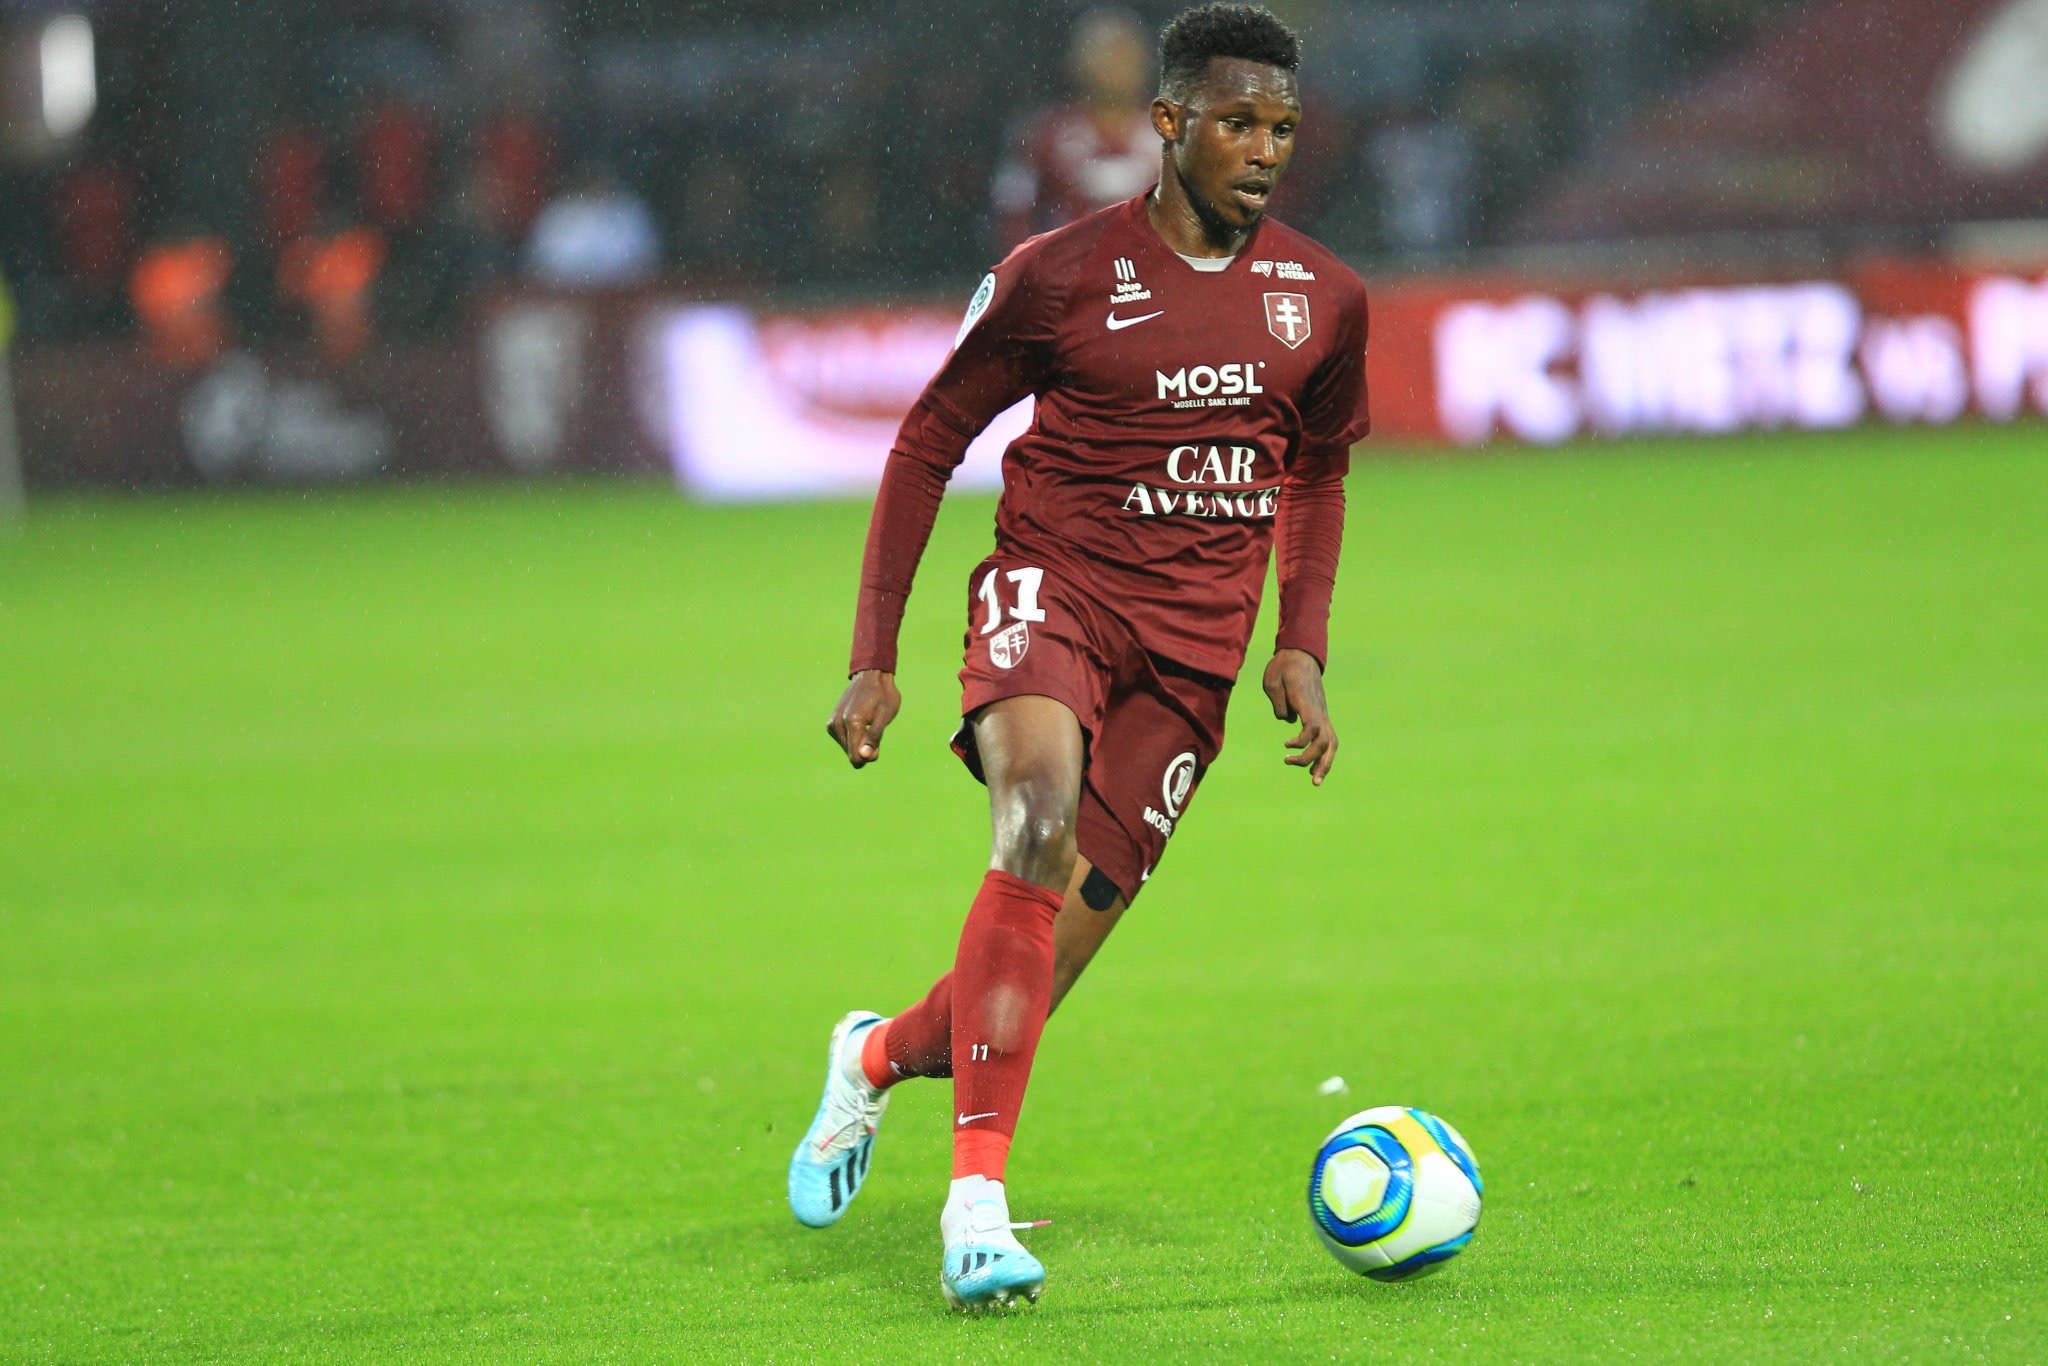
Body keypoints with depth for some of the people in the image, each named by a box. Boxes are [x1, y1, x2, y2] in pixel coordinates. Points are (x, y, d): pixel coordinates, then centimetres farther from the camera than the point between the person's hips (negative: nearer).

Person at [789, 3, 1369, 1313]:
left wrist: (1303, 644, 10)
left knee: (1044, 968, -3)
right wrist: (874, 660, 0)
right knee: (1039, 823, -34)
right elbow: (930, 440, 3)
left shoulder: (1324, 299, 6)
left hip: (1193, 654, 4)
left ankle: (879, 1056, 31)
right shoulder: (1060, 274, -5)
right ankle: (978, 1193, -35)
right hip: (1053, 589, -4)